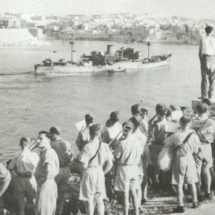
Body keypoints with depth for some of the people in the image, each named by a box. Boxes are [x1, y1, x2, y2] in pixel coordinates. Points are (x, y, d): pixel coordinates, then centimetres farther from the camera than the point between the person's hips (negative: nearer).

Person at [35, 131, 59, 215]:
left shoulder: (47, 153, -17)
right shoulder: (51, 151, 15)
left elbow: (49, 168, -35)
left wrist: (46, 180, -21)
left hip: (46, 186, -10)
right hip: (51, 184, 10)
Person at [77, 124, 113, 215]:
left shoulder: (87, 147, -17)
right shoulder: (104, 146, -4)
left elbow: (84, 165, -17)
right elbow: (110, 164, -2)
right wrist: (103, 172, 12)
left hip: (89, 173, -4)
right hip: (100, 173, 4)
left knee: (89, 200, 8)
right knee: (99, 200, 17)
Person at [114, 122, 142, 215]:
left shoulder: (122, 143, -20)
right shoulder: (137, 141, -6)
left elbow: (116, 157, -12)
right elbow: (139, 156, 4)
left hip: (124, 169, -5)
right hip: (134, 168, 5)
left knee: (125, 195, 4)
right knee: (134, 193, 17)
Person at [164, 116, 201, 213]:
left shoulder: (176, 135, -17)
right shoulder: (194, 135, -12)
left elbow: (165, 143, -6)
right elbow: (196, 151, -2)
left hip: (179, 160, -3)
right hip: (190, 159, 3)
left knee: (179, 184, 3)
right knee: (192, 182, 19)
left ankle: (180, 206, 1)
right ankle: (195, 202, 28)